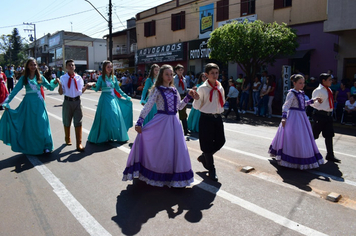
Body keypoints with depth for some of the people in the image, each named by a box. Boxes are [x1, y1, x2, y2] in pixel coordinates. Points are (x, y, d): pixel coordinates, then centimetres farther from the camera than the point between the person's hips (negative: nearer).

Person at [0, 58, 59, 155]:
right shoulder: (23, 78, 2)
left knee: (41, 124, -2)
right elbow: (15, 91, 1)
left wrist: (55, 82, -16)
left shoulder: (40, 77, 4)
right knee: (29, 126, 6)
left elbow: (50, 87, 5)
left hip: (39, 103, 0)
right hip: (28, 103, 0)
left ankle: (45, 146, 8)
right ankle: (30, 147, 19)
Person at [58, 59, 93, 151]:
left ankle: (79, 144, 3)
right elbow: (61, 92, -2)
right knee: (67, 122, 15)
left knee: (78, 122, -1)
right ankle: (67, 139, 38)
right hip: (67, 101, 0)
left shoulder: (79, 78, 3)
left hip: (77, 101, 0)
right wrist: (60, 85, -19)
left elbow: (81, 91, 8)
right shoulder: (63, 78, -2)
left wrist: (86, 86, -8)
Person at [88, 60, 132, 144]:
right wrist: (93, 86, -23)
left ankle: (115, 135, 11)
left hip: (113, 98, 4)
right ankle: (105, 136, 7)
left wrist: (126, 97, 17)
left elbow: (118, 89, 16)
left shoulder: (114, 77, 9)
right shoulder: (101, 77, -1)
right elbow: (97, 89, -1)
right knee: (105, 117, -5)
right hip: (105, 99, -4)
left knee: (116, 116, -1)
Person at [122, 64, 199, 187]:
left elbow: (179, 106, 17)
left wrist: (189, 96, 9)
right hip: (161, 121, -5)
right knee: (161, 149, -3)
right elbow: (147, 106, -11)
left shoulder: (174, 90, 11)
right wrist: (139, 122, -18)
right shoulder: (157, 90, -5)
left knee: (177, 148, 7)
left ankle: (176, 176, 24)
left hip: (174, 122, 5)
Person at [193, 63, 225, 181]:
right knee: (207, 144, 2)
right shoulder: (202, 88, -9)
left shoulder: (220, 87, 8)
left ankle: (203, 157, 32)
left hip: (218, 117, 6)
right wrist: (196, 97, -26)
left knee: (220, 141, 7)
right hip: (206, 118, -6)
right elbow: (196, 106, -10)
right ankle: (211, 169, 19)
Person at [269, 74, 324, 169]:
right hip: (293, 117, -9)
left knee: (304, 136, 16)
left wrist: (313, 100, 21)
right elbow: (286, 106, -19)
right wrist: (284, 117, -27)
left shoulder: (301, 93, 10)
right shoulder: (291, 93, -14)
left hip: (301, 117, 9)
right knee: (292, 137, -5)